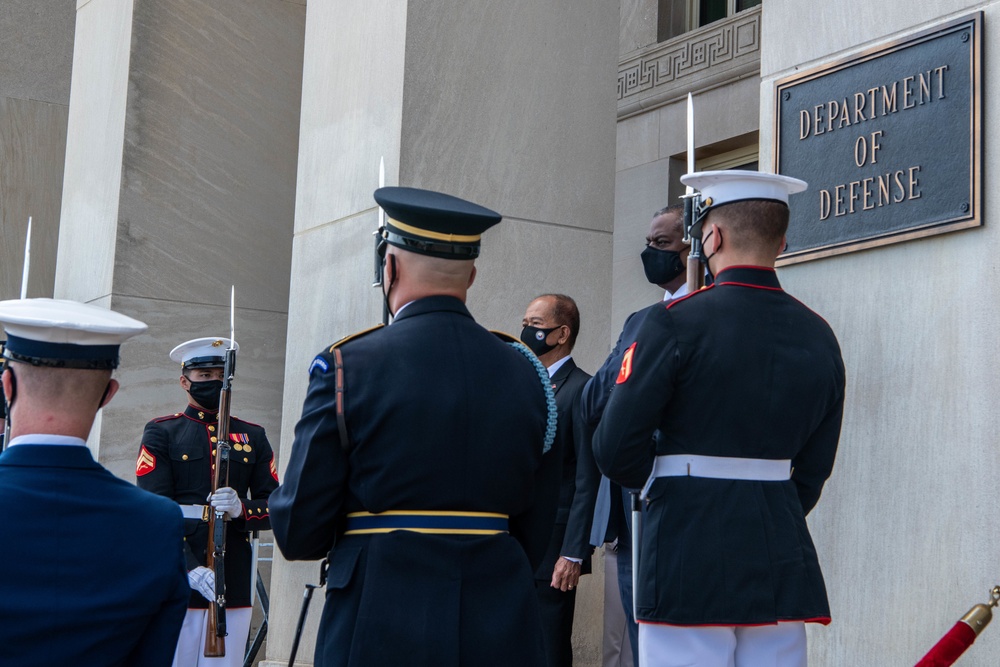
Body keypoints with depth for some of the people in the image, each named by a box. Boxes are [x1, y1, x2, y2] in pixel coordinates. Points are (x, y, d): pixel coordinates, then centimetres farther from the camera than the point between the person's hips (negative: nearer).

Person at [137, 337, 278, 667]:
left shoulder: (253, 437, 15)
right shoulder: (161, 433, 5)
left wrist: (241, 510, -13)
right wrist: (192, 570, -18)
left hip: (235, 586, 3)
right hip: (175, 582, -3)